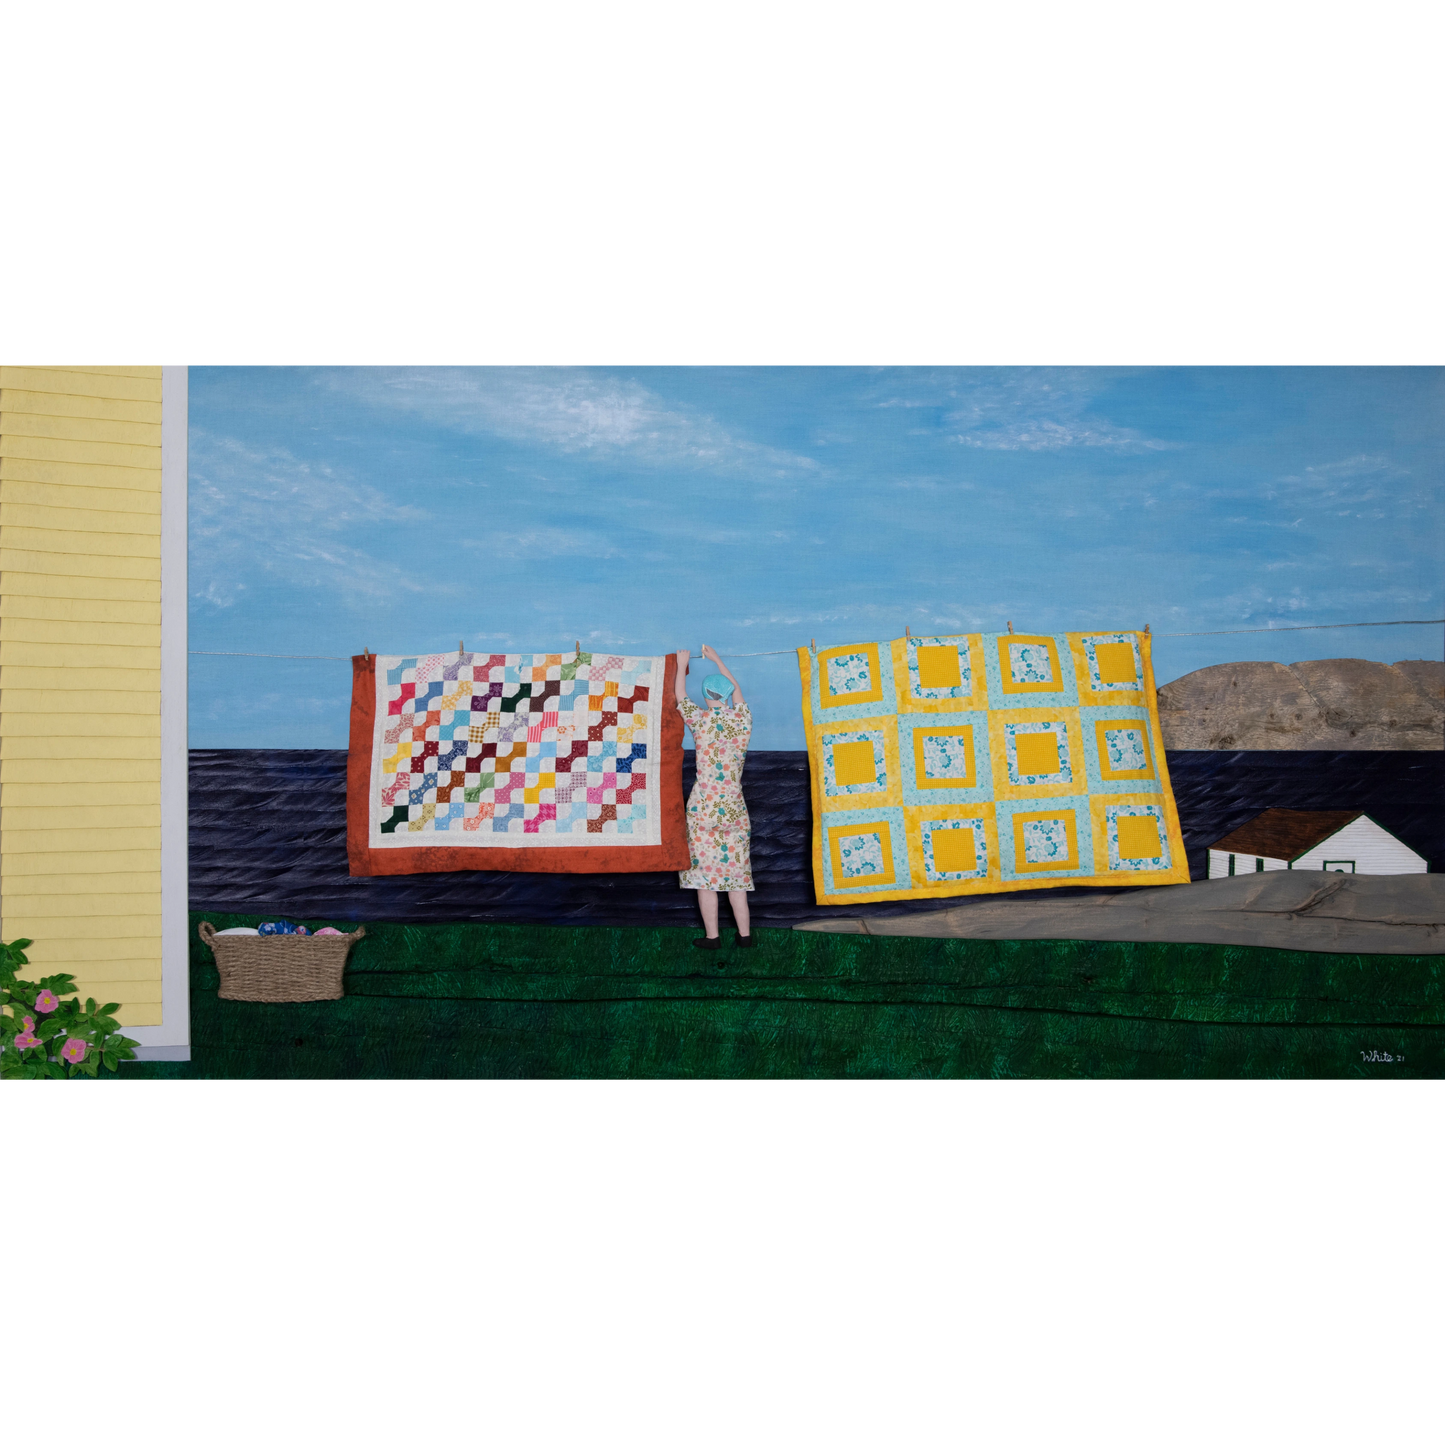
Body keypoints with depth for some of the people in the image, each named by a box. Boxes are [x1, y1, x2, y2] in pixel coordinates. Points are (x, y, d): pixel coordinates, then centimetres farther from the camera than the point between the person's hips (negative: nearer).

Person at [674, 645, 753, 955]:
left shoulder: (701, 718, -7)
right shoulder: (743, 719, 5)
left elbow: (680, 697, 11)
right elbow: (736, 690, 24)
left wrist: (682, 665, 27)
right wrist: (717, 660, 36)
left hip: (704, 805, -4)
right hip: (735, 807, 4)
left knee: (705, 871, 1)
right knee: (735, 870, 9)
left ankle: (712, 936, 1)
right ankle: (744, 934, 9)